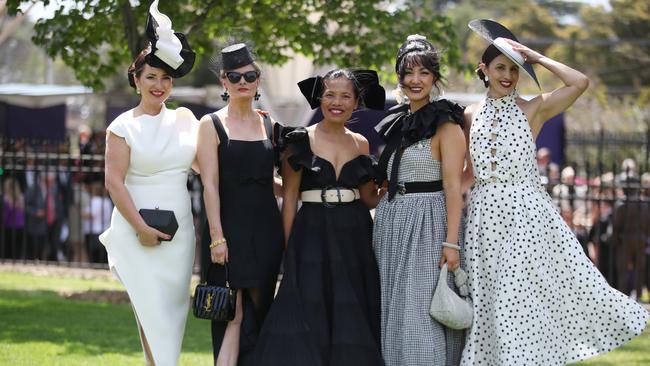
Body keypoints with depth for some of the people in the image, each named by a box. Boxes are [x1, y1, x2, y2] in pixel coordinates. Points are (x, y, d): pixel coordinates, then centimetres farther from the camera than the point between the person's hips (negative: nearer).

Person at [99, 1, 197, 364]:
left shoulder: (184, 120, 9)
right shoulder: (123, 126, -2)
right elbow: (114, 182, -7)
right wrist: (141, 228, -14)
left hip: (179, 231, 4)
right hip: (136, 229, -4)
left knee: (173, 310, 5)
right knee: (152, 311, -6)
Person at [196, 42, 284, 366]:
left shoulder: (269, 125, 12)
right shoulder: (212, 124, 0)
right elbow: (210, 183, -8)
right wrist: (217, 238, -15)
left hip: (266, 229, 4)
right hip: (229, 227, -4)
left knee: (258, 314, 4)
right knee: (234, 316, -11)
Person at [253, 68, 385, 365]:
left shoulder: (361, 144, 9)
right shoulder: (300, 141, -1)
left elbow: (368, 196, 13)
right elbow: (289, 197, -2)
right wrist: (289, 248, -8)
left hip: (354, 238, 3)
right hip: (312, 235, -3)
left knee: (351, 320, 3)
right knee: (310, 318, -7)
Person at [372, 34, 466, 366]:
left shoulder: (445, 125, -7)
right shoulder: (396, 123, 15)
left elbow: (453, 186, -13)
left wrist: (451, 241, -20)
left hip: (427, 224, -7)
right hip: (392, 225, 7)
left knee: (421, 312, -8)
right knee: (393, 311, 9)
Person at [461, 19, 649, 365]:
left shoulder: (532, 109, -1)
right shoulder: (471, 115, 10)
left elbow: (580, 82, -16)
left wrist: (534, 57, -9)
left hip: (526, 213, -4)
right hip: (485, 215, 4)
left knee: (528, 299, -5)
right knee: (492, 303, 6)